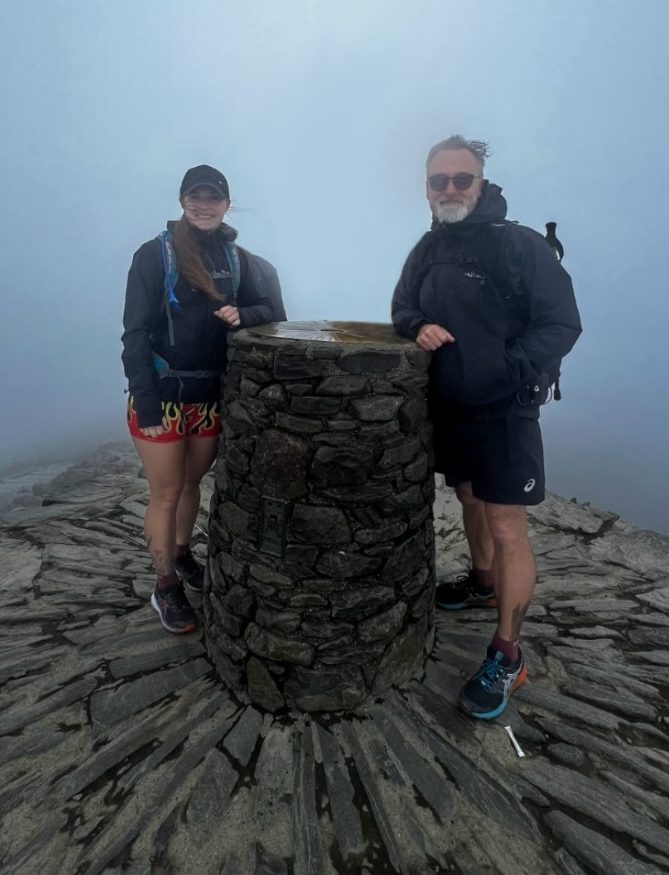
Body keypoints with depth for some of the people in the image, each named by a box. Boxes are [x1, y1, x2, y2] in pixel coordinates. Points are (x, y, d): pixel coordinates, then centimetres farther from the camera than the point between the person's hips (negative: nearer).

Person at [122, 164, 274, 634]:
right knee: (166, 494, 5)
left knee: (192, 482, 20)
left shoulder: (236, 256, 5)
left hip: (210, 393, 4)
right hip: (163, 394, -4)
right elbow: (135, 334, -12)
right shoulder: (155, 254, -9)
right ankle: (166, 586, 24)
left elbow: (265, 308, 11)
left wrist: (240, 315, -14)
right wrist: (146, 403, -17)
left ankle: (182, 554, 43)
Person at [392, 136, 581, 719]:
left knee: (508, 530, -4)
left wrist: (510, 370, -26)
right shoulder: (429, 250, 7)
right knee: (470, 500, 22)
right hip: (447, 407, 6)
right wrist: (417, 326, -9)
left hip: (505, 412, -6)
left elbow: (562, 323, -13)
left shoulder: (521, 246, -12)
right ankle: (483, 581, 48)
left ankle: (506, 656, 11)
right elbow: (403, 305, 15)